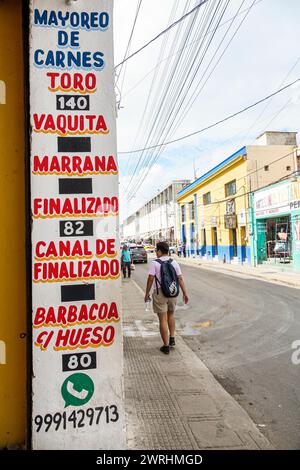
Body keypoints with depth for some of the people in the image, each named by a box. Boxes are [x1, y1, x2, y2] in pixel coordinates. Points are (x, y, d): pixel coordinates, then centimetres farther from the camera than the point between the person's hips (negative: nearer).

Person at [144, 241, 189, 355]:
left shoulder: (154, 263, -9)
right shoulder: (174, 262, 3)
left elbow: (150, 279, -10)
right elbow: (180, 278, 1)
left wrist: (147, 293, 0)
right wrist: (185, 293, 6)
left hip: (160, 293, -4)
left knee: (163, 320, 3)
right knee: (171, 315, 27)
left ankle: (166, 346, 10)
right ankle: (172, 338, 25)